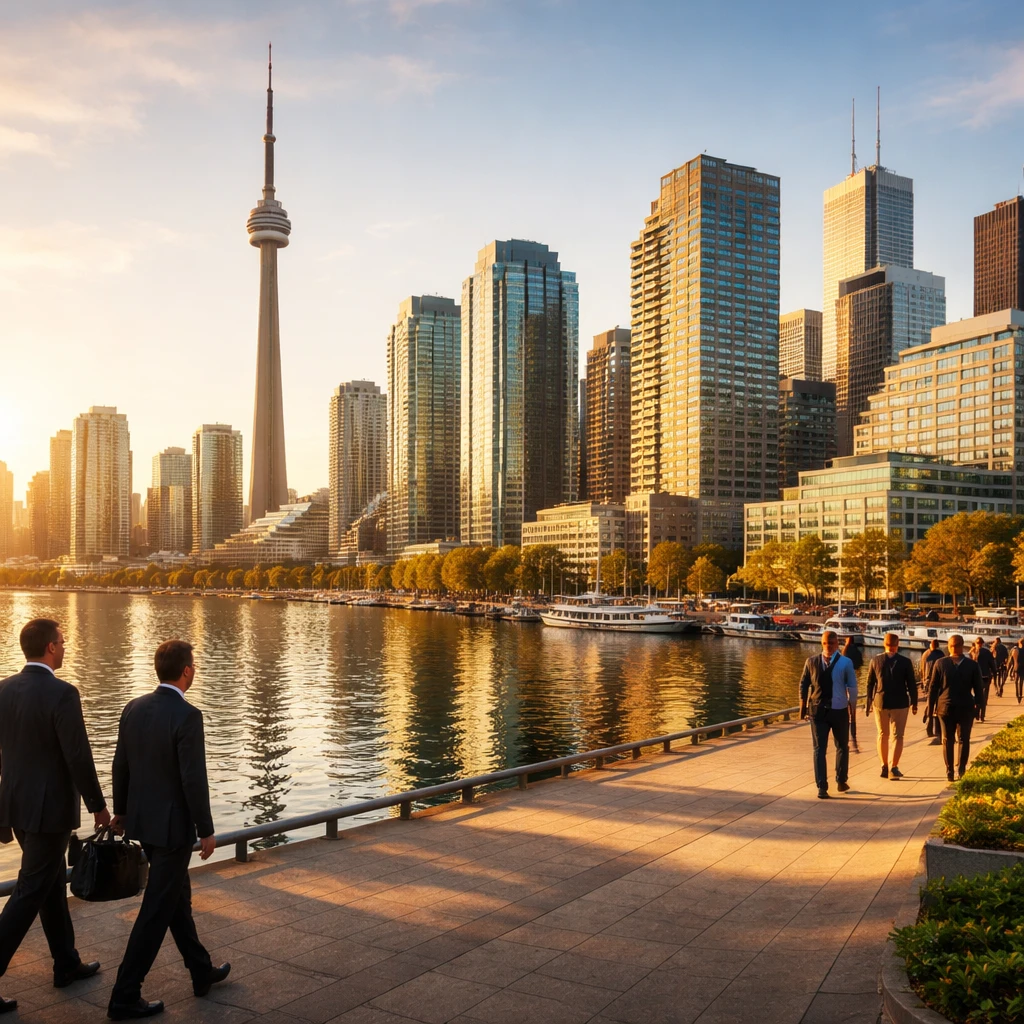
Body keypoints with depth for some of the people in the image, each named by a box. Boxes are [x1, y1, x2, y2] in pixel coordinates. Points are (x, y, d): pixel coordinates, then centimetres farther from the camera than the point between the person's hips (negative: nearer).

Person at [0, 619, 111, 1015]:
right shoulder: (62, 694, -21)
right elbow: (79, 758, -20)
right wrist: (98, 806, -7)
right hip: (49, 808, -8)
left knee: (53, 883, 20)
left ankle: (67, 964, 32)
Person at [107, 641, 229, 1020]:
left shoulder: (134, 708, 0)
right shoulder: (187, 716, -23)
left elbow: (121, 765, 8)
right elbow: (194, 780, -22)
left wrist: (120, 810, 22)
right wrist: (206, 831, -11)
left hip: (141, 820, 9)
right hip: (172, 826, -9)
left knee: (178, 896, 20)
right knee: (157, 911, 2)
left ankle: (201, 971, 33)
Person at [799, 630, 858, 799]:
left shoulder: (845, 663, -6)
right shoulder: (812, 661, -2)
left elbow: (852, 687, 0)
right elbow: (804, 685, 3)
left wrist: (853, 708, 0)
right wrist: (803, 707, 3)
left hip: (840, 711, 0)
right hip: (817, 711, 0)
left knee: (842, 747, 10)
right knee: (819, 749, 4)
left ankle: (841, 781, 21)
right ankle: (822, 787, 11)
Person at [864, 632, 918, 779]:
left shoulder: (875, 661, -2)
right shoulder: (906, 662, -7)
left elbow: (870, 683, 2)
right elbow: (911, 684, -4)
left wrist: (868, 703, 11)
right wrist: (914, 703, 8)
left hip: (880, 702, 2)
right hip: (899, 703, -2)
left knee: (883, 735, 13)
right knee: (897, 735, 5)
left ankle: (884, 767, 15)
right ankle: (893, 768, -1)